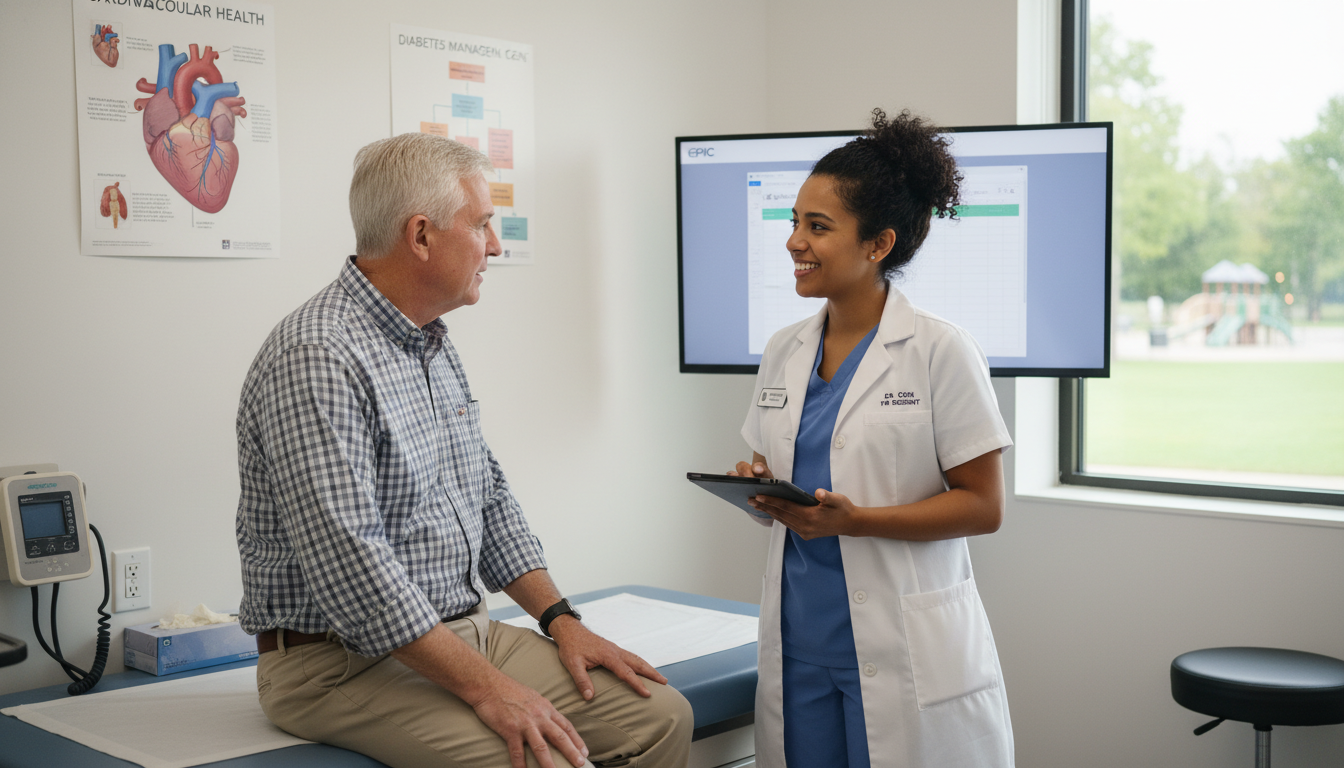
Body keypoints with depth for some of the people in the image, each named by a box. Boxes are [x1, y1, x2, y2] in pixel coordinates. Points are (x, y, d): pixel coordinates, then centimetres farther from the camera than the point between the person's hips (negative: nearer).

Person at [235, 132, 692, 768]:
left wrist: (561, 619, 9)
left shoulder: (433, 346, 14)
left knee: (660, 715, -3)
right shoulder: (317, 359, -19)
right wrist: (485, 687, -24)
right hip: (343, 661, -9)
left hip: (462, 630, 9)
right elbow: (348, 567, -26)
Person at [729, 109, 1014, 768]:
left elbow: (982, 506, -9)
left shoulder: (941, 352, -7)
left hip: (905, 650, -5)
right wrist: (757, 489, -5)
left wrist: (854, 519, -20)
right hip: (799, 636, 5)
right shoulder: (782, 354, 9)